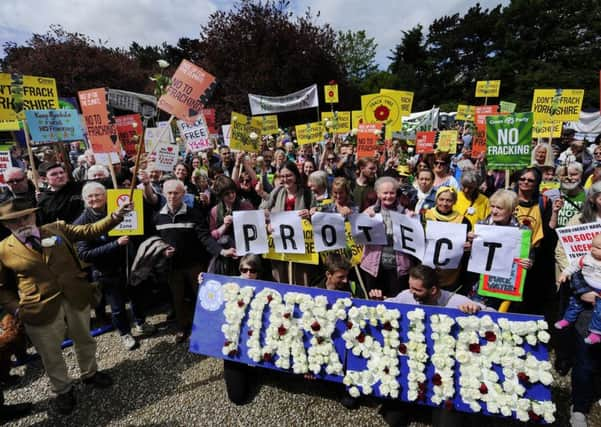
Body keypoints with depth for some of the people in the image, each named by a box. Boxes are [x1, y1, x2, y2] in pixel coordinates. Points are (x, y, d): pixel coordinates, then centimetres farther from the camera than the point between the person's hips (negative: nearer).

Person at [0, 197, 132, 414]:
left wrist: (116, 215, -17)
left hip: (76, 299, 2)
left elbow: (90, 231, -4)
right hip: (41, 309, -2)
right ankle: (63, 390, 40)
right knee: (51, 355, 15)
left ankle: (90, 373, 47)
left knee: (84, 340, 21)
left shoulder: (57, 229, -2)